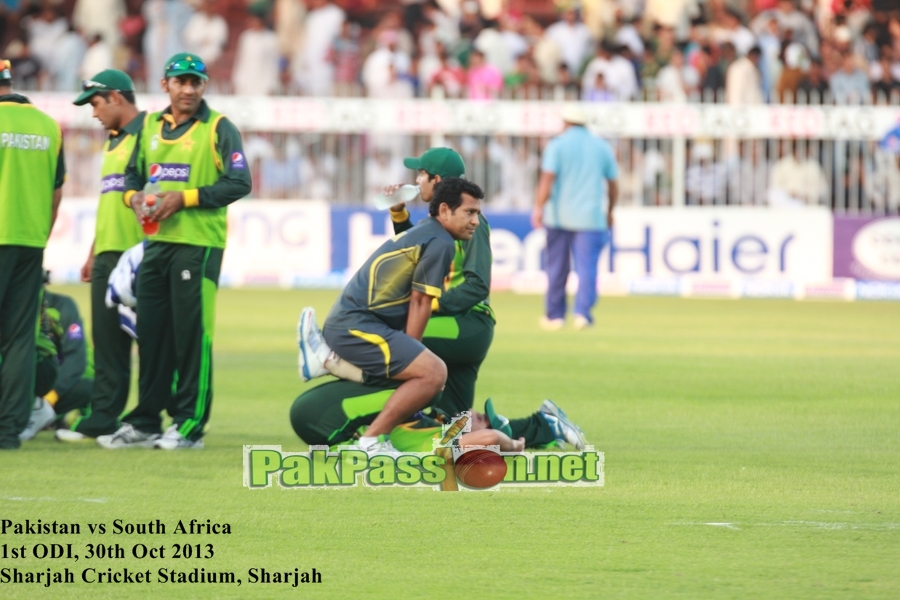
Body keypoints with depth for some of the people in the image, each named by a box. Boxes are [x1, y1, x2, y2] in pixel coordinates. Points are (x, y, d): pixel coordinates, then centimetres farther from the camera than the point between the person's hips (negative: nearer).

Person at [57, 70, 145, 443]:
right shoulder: (113, 141, 23)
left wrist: (146, 247, -21)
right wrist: (94, 254, 24)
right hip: (107, 255, 10)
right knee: (107, 342, 8)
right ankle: (103, 419, 10)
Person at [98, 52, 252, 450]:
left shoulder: (218, 129, -3)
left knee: (192, 334, -6)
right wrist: (134, 196, -1)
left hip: (199, 244, -6)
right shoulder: (151, 127, 15)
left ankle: (190, 425, -2)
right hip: (156, 240, 6)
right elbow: (133, 173, 23)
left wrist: (184, 198, -15)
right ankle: (144, 422, 14)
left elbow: (239, 183, -9)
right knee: (151, 334, 8)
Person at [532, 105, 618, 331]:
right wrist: (609, 212, 26)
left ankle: (555, 316, 17)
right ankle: (582, 312, -21)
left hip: (559, 216, -1)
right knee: (587, 267, -4)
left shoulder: (558, 144, -1)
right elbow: (613, 184, 12)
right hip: (591, 217, 1)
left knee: (557, 268, 9)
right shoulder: (602, 147, 8)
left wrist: (539, 208, -14)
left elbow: (547, 177, -12)